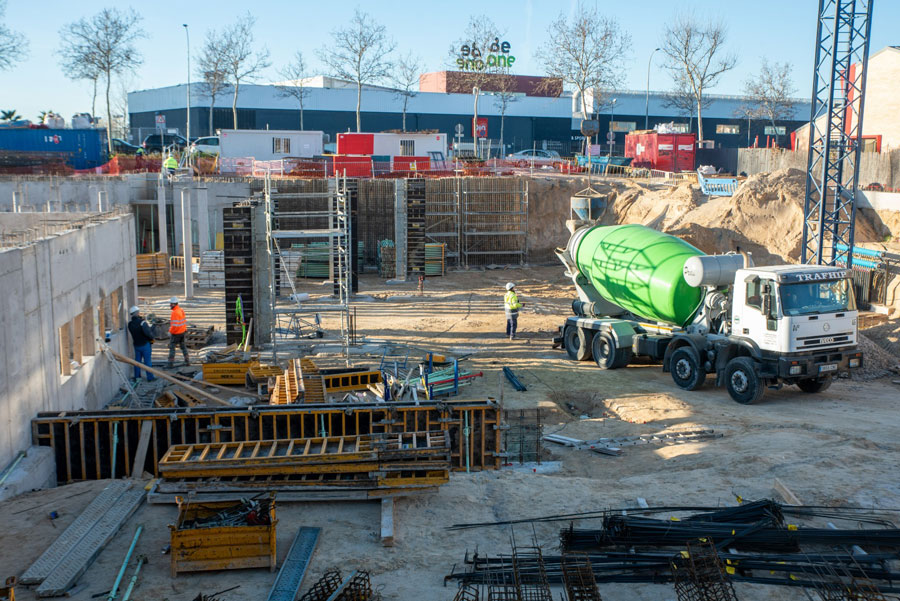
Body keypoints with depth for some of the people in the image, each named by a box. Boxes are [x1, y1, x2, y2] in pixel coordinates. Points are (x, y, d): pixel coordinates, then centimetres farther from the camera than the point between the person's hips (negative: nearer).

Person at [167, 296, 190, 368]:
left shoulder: (175, 312, -22)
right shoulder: (181, 310, 6)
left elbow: (175, 325, -26)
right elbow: (185, 321, 12)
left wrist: (170, 332, -16)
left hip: (176, 333, -9)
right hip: (182, 331, 9)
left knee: (171, 347, -1)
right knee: (183, 346, 18)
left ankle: (170, 363, 0)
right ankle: (187, 361, 23)